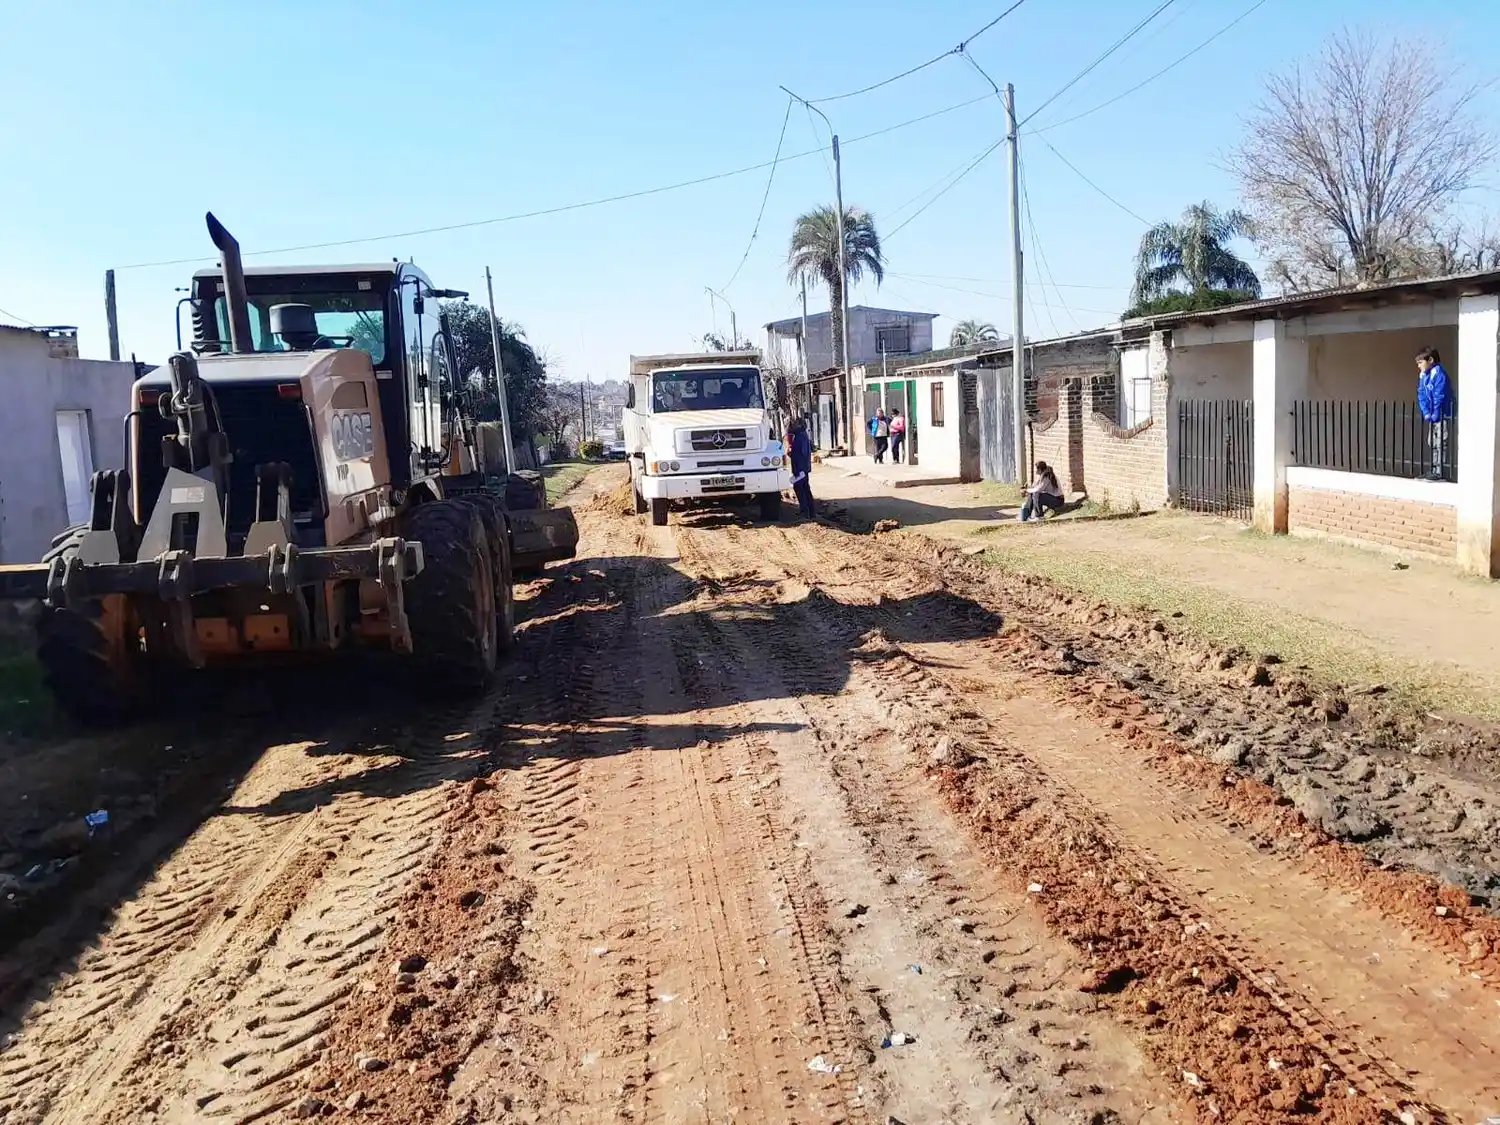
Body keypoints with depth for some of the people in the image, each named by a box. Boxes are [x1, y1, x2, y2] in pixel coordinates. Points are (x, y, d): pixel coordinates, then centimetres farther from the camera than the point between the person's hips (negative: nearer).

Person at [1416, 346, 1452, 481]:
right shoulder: (1423, 375, 6)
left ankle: (1440, 471, -2)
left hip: (1442, 413, -9)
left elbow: (1439, 396, -23)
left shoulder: (1439, 374, -19)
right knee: (1432, 442, 15)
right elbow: (1422, 395, 4)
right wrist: (1426, 412, -6)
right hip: (1432, 414, 9)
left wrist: (1435, 414, -22)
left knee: (1440, 443, -6)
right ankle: (1435, 468, 24)